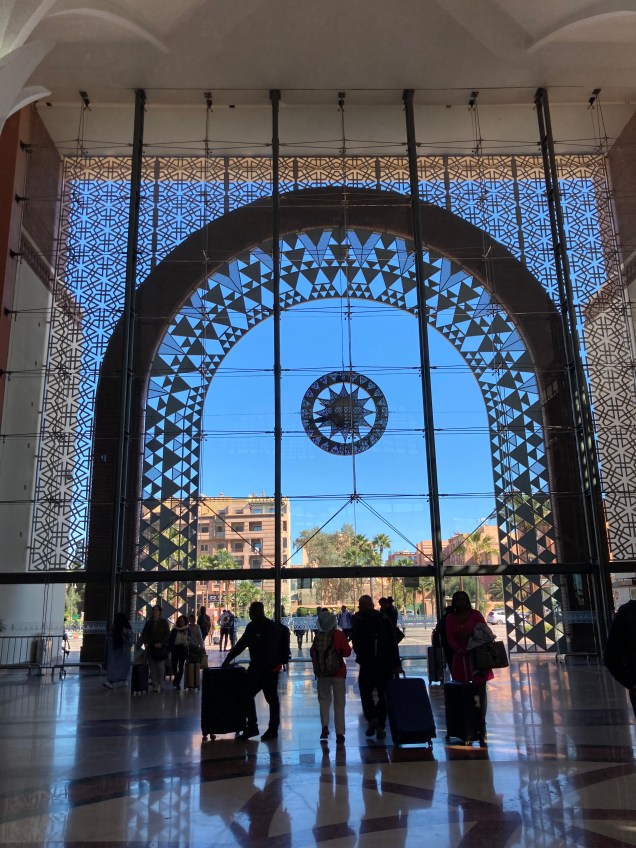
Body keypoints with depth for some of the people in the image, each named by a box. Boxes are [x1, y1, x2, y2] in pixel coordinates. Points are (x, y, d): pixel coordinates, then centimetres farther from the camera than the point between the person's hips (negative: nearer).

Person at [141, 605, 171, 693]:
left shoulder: (164, 622, 4)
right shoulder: (148, 623, 11)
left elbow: (167, 635, 1)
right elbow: (144, 633, 8)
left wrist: (161, 643, -12)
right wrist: (145, 642, -9)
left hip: (161, 647, -2)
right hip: (150, 647, 2)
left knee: (160, 667, -8)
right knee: (152, 667, 0)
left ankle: (159, 684, 8)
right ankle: (155, 685, 6)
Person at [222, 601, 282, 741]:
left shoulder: (272, 628, -16)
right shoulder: (252, 626, 6)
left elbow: (270, 652, -23)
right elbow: (240, 645, 10)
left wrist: (259, 669, -28)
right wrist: (227, 660, 4)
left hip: (270, 669, -7)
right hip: (256, 667, 7)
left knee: (272, 699, 5)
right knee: (246, 695, 6)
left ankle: (273, 730, 17)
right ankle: (251, 727, 18)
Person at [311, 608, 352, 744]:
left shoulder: (318, 637, -5)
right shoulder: (339, 635, -10)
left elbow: (312, 653, 2)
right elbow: (347, 652, -10)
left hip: (322, 672, 2)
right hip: (338, 672, -2)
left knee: (324, 699, 17)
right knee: (339, 703, 5)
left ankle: (325, 726, 1)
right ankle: (339, 734, 3)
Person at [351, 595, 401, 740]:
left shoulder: (359, 619, -4)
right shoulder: (385, 618, 6)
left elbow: (355, 641, -5)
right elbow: (393, 642, 3)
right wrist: (396, 664, 4)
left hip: (367, 663, -3)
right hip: (386, 663, 3)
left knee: (365, 691, 11)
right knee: (383, 694, 11)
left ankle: (372, 718, -9)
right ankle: (380, 726, 8)